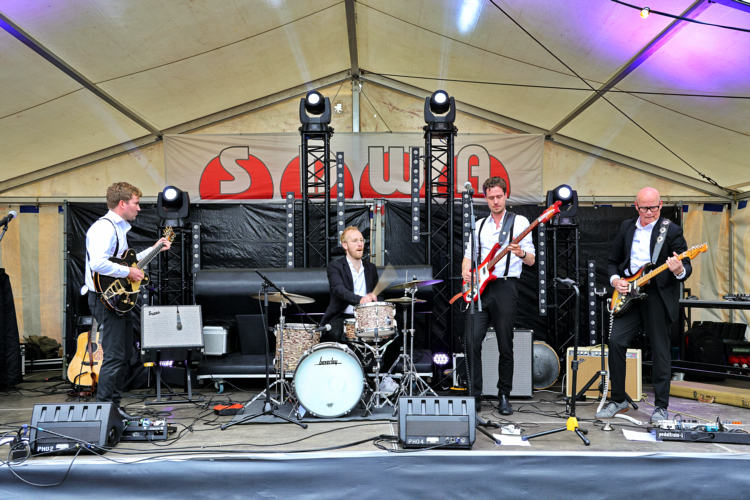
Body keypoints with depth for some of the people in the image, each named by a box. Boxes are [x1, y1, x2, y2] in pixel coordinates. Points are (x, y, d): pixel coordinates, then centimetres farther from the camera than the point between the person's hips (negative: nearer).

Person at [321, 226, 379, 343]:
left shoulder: (370, 268, 15)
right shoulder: (334, 267, -3)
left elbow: (377, 294, 21)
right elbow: (339, 289, -22)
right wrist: (360, 299, -40)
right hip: (341, 317, -4)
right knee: (333, 334, -33)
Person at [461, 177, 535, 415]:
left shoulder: (519, 222, 4)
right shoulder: (479, 225, 18)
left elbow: (531, 260, 0)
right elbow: (469, 255, 22)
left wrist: (521, 254, -23)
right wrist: (466, 271, 1)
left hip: (505, 287, -3)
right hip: (479, 288, 4)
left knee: (505, 347, 1)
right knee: (472, 341, -5)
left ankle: (504, 396, 15)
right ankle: (475, 393, 8)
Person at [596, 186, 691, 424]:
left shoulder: (672, 231, -3)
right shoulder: (626, 227, 10)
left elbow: (686, 268, -6)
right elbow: (613, 260, 17)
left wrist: (679, 270, -29)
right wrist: (615, 280, -2)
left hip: (659, 297, -3)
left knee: (660, 351, 1)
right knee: (616, 341, -6)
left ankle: (661, 406, 15)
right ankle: (618, 400, 8)